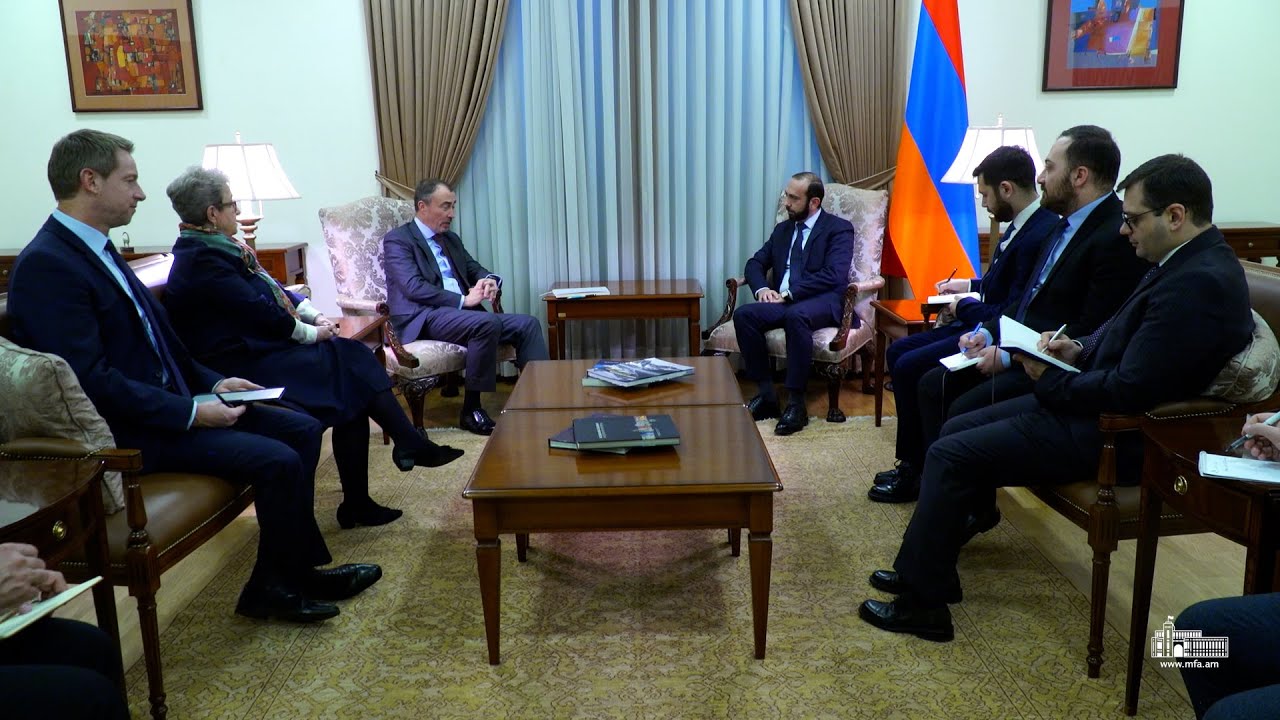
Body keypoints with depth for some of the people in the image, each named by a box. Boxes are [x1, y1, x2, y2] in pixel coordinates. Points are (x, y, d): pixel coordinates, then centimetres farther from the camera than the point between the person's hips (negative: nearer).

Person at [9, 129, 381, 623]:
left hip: (169, 403, 10)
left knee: (302, 430, 3)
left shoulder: (96, 249, 12)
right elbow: (90, 379, -24)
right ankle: (276, 587, 3)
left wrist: (212, 382, 6)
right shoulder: (46, 265, -18)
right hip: (126, 433, -10)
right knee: (279, 461, -21)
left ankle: (297, 570, 10)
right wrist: (191, 413, -21)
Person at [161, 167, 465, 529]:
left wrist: (313, 314, 4)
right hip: (244, 366, -9)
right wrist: (311, 332, -10)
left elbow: (271, 289, 18)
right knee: (349, 364, -17)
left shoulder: (217, 248, 15)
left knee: (352, 356, -9)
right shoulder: (200, 261, -16)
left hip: (261, 346, 9)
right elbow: (259, 311, -20)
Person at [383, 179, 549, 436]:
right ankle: (471, 409, -24)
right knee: (488, 323, -33)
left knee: (527, 324, -12)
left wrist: (489, 280, -1)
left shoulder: (451, 239, 23)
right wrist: (463, 300, -18)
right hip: (423, 318, -8)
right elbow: (414, 288, -14)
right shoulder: (397, 240, -1)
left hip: (462, 313, 8)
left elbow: (476, 270, 25)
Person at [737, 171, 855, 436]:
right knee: (743, 314, -24)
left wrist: (790, 293, -16)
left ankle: (796, 402, -31)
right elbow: (755, 263, 18)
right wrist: (762, 289, -5)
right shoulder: (782, 229, 22)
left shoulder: (839, 228, 2)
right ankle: (766, 394, -17)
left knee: (796, 315, -40)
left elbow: (834, 275, -12)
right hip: (784, 301, 6)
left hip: (823, 301, -6)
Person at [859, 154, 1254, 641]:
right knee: (956, 429, 9)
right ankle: (924, 566, 18)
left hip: (1115, 434, -11)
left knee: (952, 454, -13)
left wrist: (1049, 380, -13)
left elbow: (1129, 390, -27)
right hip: (1097, 404, 11)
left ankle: (923, 601, 0)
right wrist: (1078, 351, 1)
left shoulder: (1199, 283, -24)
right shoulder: (1190, 264, 9)